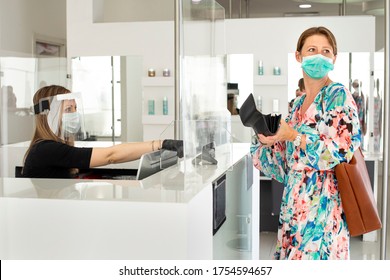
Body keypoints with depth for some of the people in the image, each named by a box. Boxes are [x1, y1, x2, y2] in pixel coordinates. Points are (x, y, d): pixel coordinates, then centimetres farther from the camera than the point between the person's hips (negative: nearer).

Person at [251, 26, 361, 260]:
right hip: (295, 203, 7)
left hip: (322, 203, -7)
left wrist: (292, 135, -17)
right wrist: (265, 139, 1)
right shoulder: (298, 104, 14)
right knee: (292, 254, 11)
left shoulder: (338, 95, -6)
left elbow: (343, 150, -18)